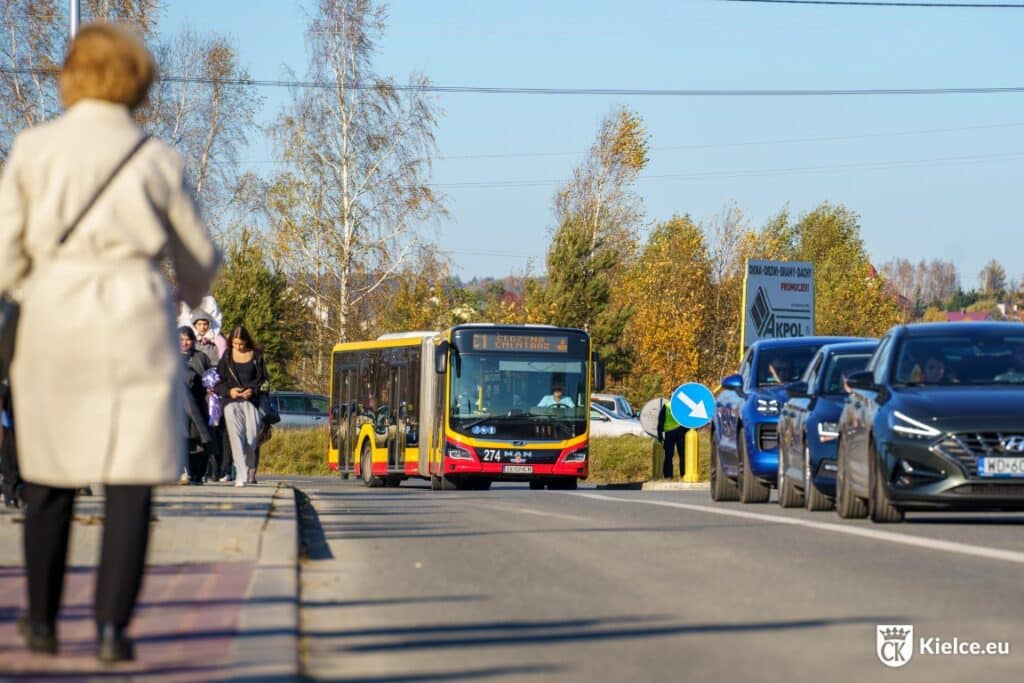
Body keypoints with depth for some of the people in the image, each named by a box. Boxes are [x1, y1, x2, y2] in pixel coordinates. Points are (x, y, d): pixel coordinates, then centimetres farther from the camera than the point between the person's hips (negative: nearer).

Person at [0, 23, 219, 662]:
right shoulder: (158, 159, 0)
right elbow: (199, 257, 10)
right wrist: (192, 289, 32)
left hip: (54, 328, 1)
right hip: (136, 324, -1)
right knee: (131, 483, 2)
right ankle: (112, 627, -7)